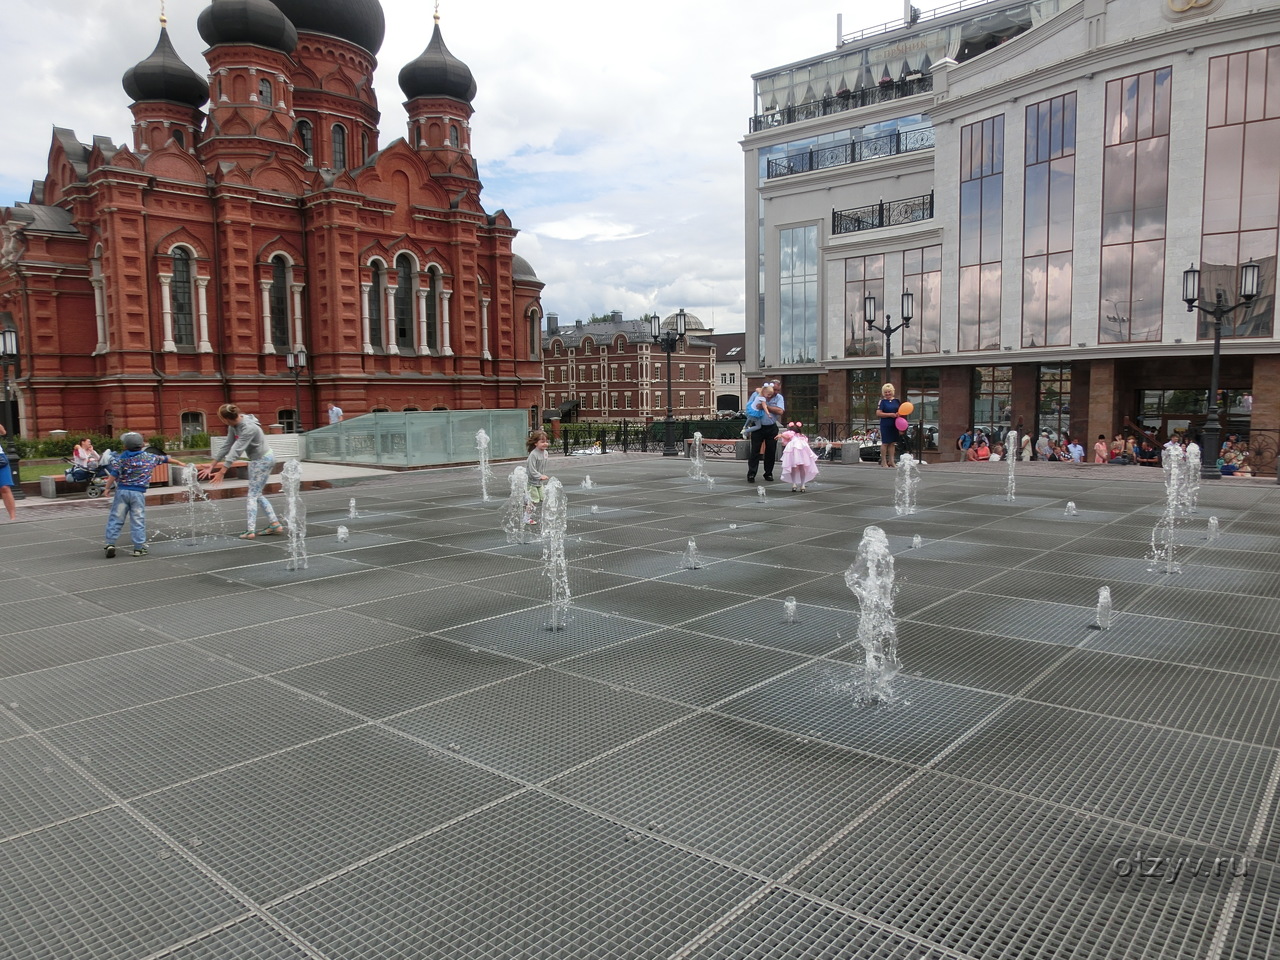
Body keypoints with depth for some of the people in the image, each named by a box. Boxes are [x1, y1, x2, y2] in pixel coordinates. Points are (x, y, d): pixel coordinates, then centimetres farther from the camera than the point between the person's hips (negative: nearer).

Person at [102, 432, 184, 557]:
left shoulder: (121, 458, 0)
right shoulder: (149, 457, 5)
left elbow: (113, 475, -6)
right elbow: (165, 458, 21)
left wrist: (107, 488, 4)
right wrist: (179, 462, 36)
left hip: (122, 491, 0)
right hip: (138, 493, 0)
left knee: (116, 518, 8)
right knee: (138, 521, 4)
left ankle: (110, 543, 4)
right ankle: (139, 547, 6)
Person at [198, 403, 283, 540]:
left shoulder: (249, 428, -29)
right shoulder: (234, 426, -3)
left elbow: (236, 450, -31)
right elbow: (227, 445, 3)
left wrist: (222, 471, -31)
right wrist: (213, 465, 5)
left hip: (263, 460, -9)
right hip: (257, 460, 9)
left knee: (253, 495, -7)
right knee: (257, 495, 13)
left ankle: (250, 531, -7)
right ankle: (275, 524, 13)